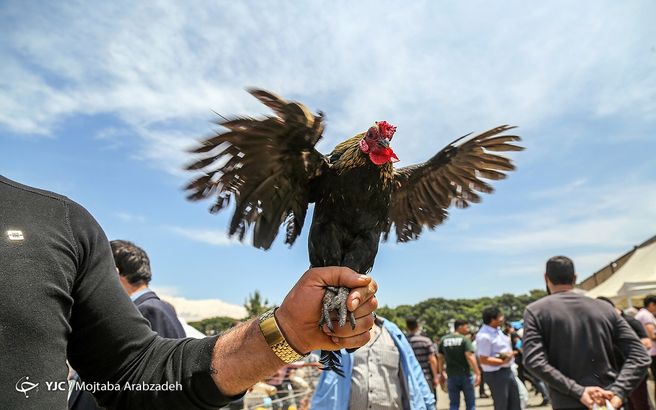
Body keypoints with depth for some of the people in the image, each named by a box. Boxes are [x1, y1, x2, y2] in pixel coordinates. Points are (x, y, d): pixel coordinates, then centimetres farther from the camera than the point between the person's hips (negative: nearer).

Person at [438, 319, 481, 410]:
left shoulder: (444, 340, 6)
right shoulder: (465, 339, -9)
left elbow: (440, 358, 7)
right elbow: (470, 357, -17)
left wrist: (441, 373, 14)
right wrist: (477, 373, -16)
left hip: (451, 375, 4)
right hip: (466, 374, -4)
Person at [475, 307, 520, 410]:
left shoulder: (497, 330, 8)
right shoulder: (484, 336, -23)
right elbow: (484, 360, -24)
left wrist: (510, 354, 0)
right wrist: (503, 361, -21)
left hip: (508, 371, 9)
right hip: (496, 374, -9)